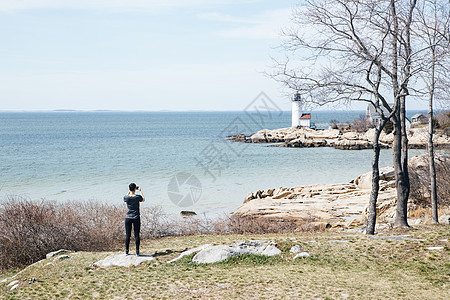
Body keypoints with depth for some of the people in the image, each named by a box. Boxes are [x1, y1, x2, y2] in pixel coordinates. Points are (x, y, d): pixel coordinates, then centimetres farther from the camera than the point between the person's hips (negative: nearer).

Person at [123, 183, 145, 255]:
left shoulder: (126, 197, -8)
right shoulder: (137, 197, -12)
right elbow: (143, 199, 11)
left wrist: (129, 192, 20)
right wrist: (140, 191, 18)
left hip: (128, 218, 1)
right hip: (136, 218, -1)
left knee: (128, 235, 9)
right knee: (137, 235, 3)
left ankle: (126, 251, 15)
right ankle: (137, 252, 5)